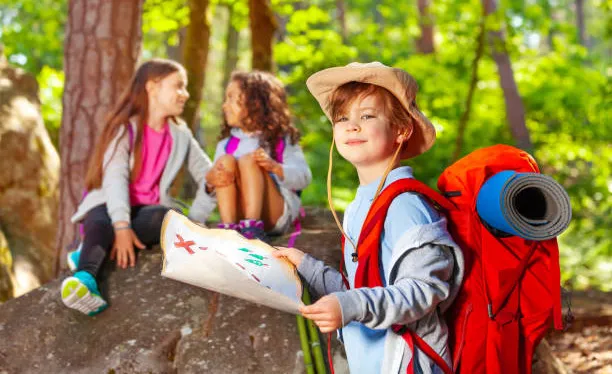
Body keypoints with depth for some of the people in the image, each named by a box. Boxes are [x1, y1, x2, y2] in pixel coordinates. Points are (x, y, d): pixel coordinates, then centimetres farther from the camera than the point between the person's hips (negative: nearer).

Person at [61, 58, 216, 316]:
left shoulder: (181, 136, 10)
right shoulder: (125, 128, -5)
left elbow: (209, 178, 7)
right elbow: (115, 178, -19)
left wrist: (193, 223, -9)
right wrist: (121, 227, -34)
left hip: (150, 210, 3)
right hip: (110, 207, -3)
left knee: (168, 217, -32)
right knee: (100, 224, -37)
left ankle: (90, 251, -32)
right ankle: (86, 279, -63)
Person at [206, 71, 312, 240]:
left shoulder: (281, 139, 6)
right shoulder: (226, 144, 17)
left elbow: (304, 177, -4)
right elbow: (214, 176, 8)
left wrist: (275, 167, -23)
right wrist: (210, 179, -17)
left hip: (275, 214, -3)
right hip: (237, 213, 3)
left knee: (248, 160, -22)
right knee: (226, 161, -17)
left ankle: (252, 227, -41)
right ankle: (228, 227, -34)